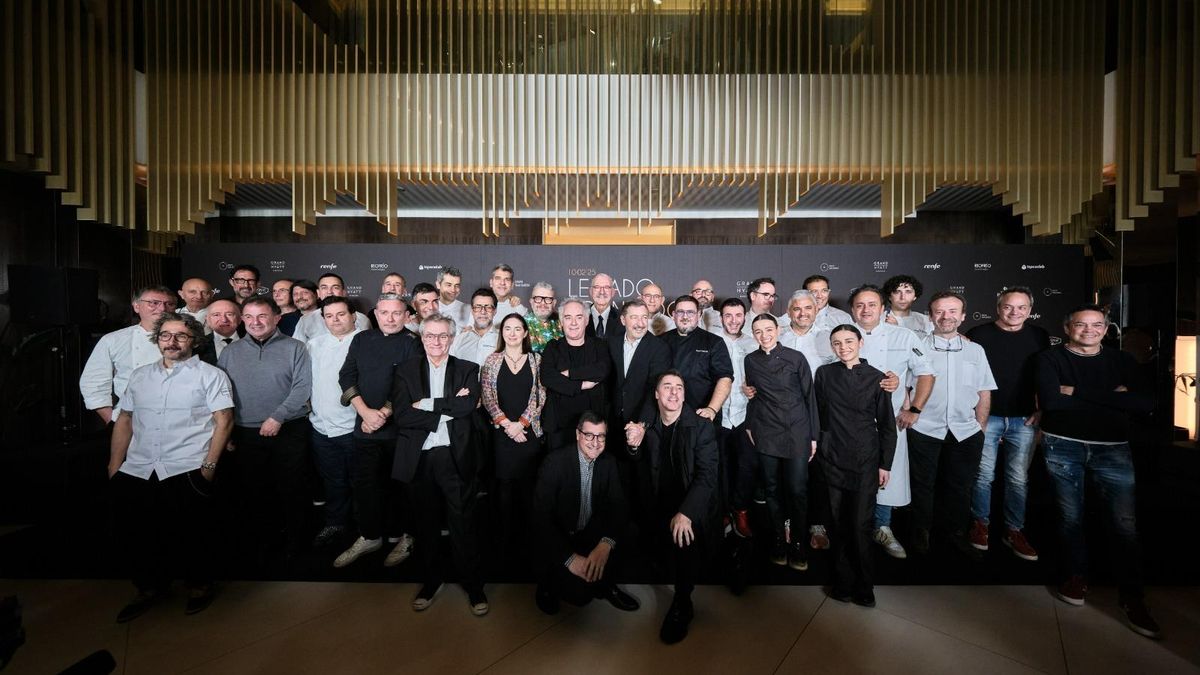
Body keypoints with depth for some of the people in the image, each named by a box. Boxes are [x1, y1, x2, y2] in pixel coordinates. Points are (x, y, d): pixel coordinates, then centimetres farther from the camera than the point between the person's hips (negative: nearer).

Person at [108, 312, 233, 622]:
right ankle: (149, 587, 31)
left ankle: (199, 585, 23)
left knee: (192, 535, -1)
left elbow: (223, 421, -5)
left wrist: (209, 465, -11)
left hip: (187, 471, -5)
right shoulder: (140, 376, 16)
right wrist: (114, 466, 9)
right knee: (135, 535, 7)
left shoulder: (210, 375, 1)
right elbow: (125, 420, 18)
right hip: (135, 472, 5)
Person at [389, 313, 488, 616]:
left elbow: (469, 405, -14)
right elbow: (401, 414, -9)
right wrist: (449, 408, -15)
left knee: (463, 522, 6)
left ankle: (473, 584, 23)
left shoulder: (467, 370, 3)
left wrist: (427, 404, -15)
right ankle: (430, 580, 37)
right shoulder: (406, 371, 5)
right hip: (419, 458, 2)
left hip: (455, 457, -1)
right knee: (426, 523, 16)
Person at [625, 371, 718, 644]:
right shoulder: (647, 427, 3)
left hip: (692, 507, -4)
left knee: (683, 538, -30)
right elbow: (644, 475, 10)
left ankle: (681, 606, -7)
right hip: (659, 508, 4)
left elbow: (707, 475, -16)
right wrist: (634, 447, -12)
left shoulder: (701, 427, -9)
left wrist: (685, 513, -28)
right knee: (661, 550, -16)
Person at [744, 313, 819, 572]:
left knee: (797, 490, -3)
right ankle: (779, 539, 22)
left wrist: (813, 435, 0)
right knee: (772, 489, 7)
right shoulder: (751, 360, 7)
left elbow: (809, 396, 2)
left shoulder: (795, 357, -1)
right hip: (766, 434, 2)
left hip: (797, 433, -2)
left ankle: (798, 543, 14)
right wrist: (749, 425, 10)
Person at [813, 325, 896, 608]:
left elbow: (887, 424, 4)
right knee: (839, 524, 7)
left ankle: (863, 585, 17)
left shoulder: (875, 377, 0)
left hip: (865, 460, -1)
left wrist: (885, 464, 3)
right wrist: (817, 445, 4)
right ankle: (842, 582, 22)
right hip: (832, 458, 1)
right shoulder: (824, 373, 2)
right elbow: (817, 413, 7)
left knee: (861, 525, -2)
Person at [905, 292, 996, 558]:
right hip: (924, 429, -3)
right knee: (923, 484, 8)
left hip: (966, 431, 3)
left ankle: (955, 531, 34)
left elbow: (984, 393, 11)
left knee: (960, 486, 14)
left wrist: (980, 427, 7)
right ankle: (921, 531, 26)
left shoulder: (975, 350, 9)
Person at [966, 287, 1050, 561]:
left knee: (1019, 478, 8)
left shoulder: (1039, 336, 7)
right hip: (986, 416, -3)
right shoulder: (979, 334, -3)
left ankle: (1014, 530, 21)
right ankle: (980, 523, 18)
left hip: (1024, 419, 3)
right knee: (983, 474, 2)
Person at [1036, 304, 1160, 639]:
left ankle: (1132, 597, 11)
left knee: (1125, 523, -2)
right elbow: (1051, 400, -15)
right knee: (1070, 516, 8)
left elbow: (1146, 403, -6)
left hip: (1112, 449, 2)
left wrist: (1079, 392, -13)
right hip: (1063, 446, -2)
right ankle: (1077, 577, 25)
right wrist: (1111, 398, -9)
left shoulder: (1122, 361, 8)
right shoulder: (1051, 358, -1)